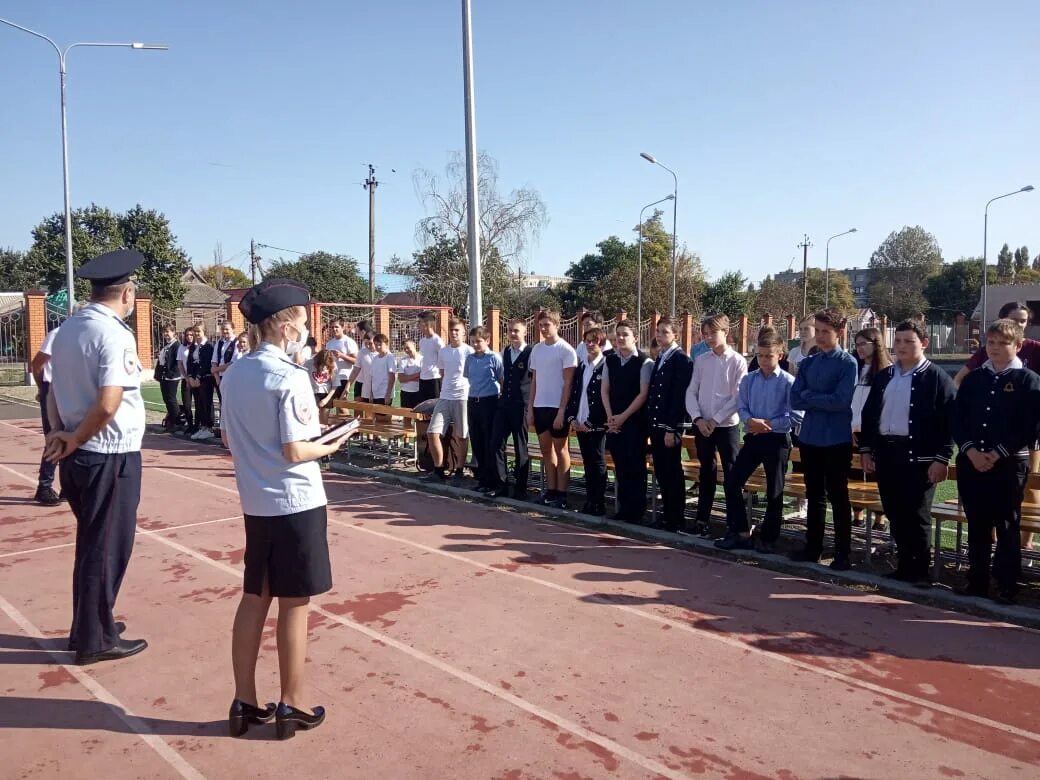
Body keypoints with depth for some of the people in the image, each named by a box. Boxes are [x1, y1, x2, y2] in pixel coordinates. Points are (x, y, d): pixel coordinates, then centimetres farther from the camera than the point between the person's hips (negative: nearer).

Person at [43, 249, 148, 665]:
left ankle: (87, 626, 34)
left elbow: (56, 389, 14)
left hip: (78, 456, 8)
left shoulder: (68, 329, 8)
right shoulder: (115, 334, -18)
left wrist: (58, 432, 1)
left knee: (91, 543, 21)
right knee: (108, 547, 5)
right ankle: (95, 640, 18)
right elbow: (107, 405, -25)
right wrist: (74, 440, -11)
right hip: (110, 456, -8)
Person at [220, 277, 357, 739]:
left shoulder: (234, 372, 5)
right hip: (296, 502, -7)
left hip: (255, 501, 7)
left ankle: (244, 702, 25)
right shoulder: (290, 377, -18)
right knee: (293, 604, 5)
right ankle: (291, 705, 18)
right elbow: (295, 451, -19)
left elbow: (228, 437, 13)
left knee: (254, 598, 15)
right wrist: (329, 447, -2)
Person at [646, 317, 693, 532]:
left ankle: (676, 519, 10)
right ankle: (667, 514, 23)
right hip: (656, 425, 8)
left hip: (670, 426, -8)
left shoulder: (682, 360, -10)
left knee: (672, 473, 0)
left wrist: (671, 429, -19)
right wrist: (650, 423, 11)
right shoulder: (659, 358, 14)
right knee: (661, 472, 13)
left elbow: (679, 397, -16)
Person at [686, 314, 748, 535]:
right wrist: (698, 419, -8)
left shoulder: (737, 361, -4)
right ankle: (703, 518, 20)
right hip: (702, 425, 3)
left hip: (727, 425, -3)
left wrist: (716, 420, -13)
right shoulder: (700, 361, 6)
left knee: (731, 474, 0)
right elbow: (691, 392, 4)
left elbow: (738, 397, -9)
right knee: (706, 472, 12)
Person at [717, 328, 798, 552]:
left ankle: (768, 538, 20)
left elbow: (794, 416, -11)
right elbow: (741, 408, 4)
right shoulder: (748, 379, 5)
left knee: (774, 492, 6)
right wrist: (750, 421, -16)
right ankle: (740, 533, 13)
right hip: (752, 438, 4)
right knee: (732, 482, 1)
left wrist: (768, 424, -17)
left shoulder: (788, 382, -8)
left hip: (777, 439, -4)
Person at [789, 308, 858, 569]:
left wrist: (809, 396, -8)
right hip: (809, 436, 5)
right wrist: (823, 400, -11)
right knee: (814, 495, 13)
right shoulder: (807, 363, 9)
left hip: (837, 439, -5)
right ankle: (813, 546, 24)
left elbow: (841, 401, -18)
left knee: (838, 496, 3)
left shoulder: (848, 363, -6)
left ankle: (843, 553, 14)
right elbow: (795, 400, 1)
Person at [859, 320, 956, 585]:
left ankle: (920, 570, 14)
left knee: (916, 516, 1)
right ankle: (904, 565, 23)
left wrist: (941, 458, -15)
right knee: (895, 513, 11)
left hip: (918, 456, -6)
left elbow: (949, 420, -10)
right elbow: (869, 413, 14)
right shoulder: (883, 376, 12)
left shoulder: (936, 377, -5)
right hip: (886, 452, 6)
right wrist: (866, 449, 9)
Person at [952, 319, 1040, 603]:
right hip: (970, 462, 4)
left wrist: (997, 454, -14)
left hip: (1009, 464, -4)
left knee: (1007, 527, 1)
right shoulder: (973, 379, 10)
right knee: (976, 526, 10)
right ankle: (977, 582, 20)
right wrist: (970, 451, -8)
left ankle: (1008, 587, 11)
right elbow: (958, 420, 7)